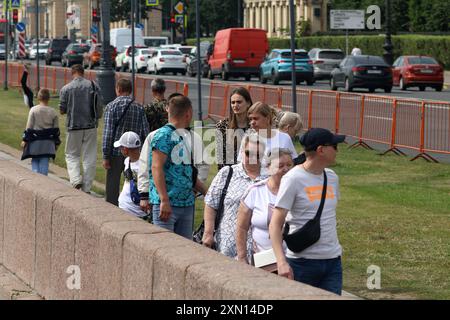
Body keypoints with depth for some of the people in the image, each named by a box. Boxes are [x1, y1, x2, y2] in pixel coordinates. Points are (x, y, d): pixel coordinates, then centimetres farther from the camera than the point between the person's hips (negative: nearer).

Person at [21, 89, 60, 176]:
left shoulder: (33, 110, -6)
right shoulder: (53, 112, 1)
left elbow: (29, 126, -7)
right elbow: (56, 129, 6)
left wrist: (25, 139, 0)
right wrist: (56, 142, 16)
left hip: (35, 141, -2)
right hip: (48, 142, 2)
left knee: (35, 161, 7)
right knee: (44, 162, 5)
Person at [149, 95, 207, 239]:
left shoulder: (185, 137, 17)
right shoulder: (164, 135, -8)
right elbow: (157, 167, -16)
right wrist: (164, 200, -22)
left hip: (187, 204, 8)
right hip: (167, 204, -8)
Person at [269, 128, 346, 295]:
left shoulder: (332, 177, 10)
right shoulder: (294, 179, -10)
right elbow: (275, 224, -14)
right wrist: (281, 261, -25)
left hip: (333, 261, 6)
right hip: (302, 261, -6)